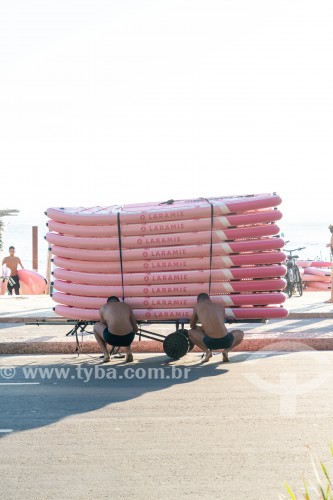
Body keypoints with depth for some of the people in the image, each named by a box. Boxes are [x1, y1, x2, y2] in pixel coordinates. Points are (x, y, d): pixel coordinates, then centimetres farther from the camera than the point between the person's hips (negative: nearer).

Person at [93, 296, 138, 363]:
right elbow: (135, 329, 19)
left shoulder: (103, 308, 17)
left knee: (96, 326, 28)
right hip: (128, 339, 3)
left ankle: (106, 354, 16)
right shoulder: (126, 306, 21)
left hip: (112, 338, -3)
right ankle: (128, 351, 18)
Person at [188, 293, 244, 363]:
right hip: (226, 341, 2)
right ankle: (226, 350, 9)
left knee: (190, 332, 27)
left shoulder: (197, 307, 15)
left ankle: (207, 351, 7)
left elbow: (192, 326, 28)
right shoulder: (220, 307, 21)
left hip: (210, 342, -2)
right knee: (240, 333, 35)